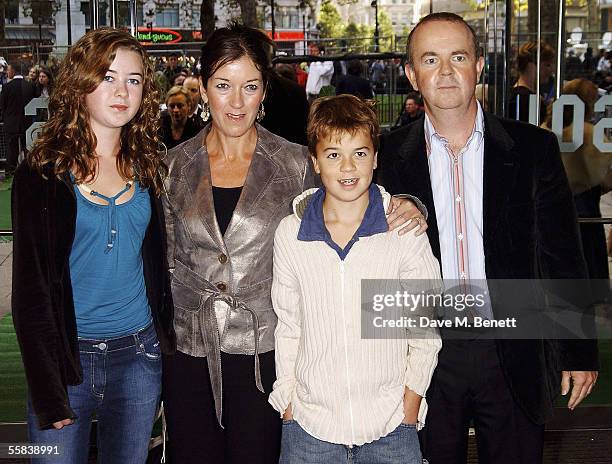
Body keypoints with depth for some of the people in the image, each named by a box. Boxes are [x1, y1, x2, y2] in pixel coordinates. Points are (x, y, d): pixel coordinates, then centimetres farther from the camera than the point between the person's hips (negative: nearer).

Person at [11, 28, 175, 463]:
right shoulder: (43, 173, -7)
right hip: (68, 354, -3)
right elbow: (30, 287, -8)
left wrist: (166, 339, 2)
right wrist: (47, 389, -13)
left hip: (139, 353, 3)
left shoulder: (148, 167, 5)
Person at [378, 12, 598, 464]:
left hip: (515, 355, 0)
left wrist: (579, 353, 1)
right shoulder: (388, 156, -1)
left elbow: (563, 256, 1)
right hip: (426, 357, 0)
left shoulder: (533, 148, -1)